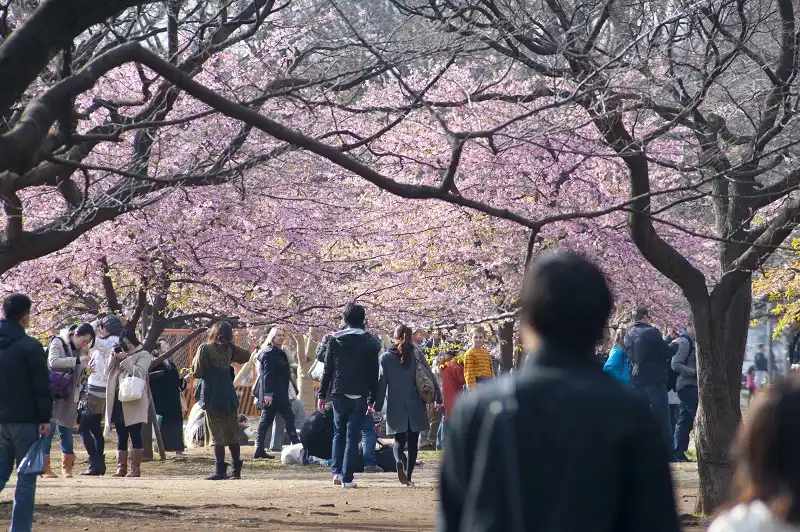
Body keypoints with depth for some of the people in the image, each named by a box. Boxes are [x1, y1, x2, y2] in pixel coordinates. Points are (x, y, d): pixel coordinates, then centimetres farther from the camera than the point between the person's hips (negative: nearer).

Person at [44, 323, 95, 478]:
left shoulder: (81, 350, 12)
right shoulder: (58, 342, -6)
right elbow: (53, 361, -22)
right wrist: (77, 360, -26)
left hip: (69, 395, 6)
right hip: (52, 393, -6)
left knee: (67, 428, 7)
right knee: (49, 427, -7)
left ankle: (67, 466, 12)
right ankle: (44, 466, -5)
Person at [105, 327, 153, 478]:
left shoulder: (143, 355, 2)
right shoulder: (120, 353, 20)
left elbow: (139, 372, -13)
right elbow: (108, 371, 13)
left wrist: (125, 359, -13)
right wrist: (114, 357, -1)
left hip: (134, 403, -6)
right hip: (118, 401, 6)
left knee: (135, 436, -5)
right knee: (121, 437, 8)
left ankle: (135, 468, -4)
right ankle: (121, 467, 11)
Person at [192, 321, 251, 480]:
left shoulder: (205, 349, -11)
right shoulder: (230, 349, 5)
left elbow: (197, 373, -11)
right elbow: (246, 355, 23)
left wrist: (194, 362, 8)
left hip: (212, 396, -5)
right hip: (229, 395, 5)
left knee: (217, 435, -4)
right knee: (232, 433, 12)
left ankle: (220, 471, -9)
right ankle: (236, 471, 16)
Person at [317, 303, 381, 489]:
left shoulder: (334, 340, 1)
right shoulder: (370, 342, -2)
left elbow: (328, 369, 1)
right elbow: (374, 373, -1)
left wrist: (322, 395, 6)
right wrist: (372, 399, 6)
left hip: (339, 393, 1)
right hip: (359, 395, -1)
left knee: (339, 433, 17)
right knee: (352, 436, 1)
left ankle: (336, 471, 9)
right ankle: (347, 477, -2)